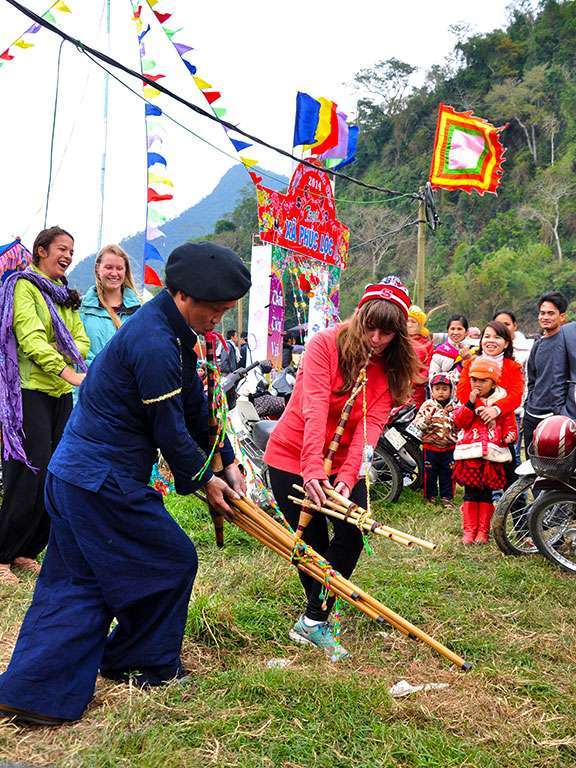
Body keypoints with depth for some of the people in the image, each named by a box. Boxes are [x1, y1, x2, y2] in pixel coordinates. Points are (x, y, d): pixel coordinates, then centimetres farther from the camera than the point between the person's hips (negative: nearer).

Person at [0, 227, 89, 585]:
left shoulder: (65, 293, 19)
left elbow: (81, 340, 13)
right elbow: (31, 338, -18)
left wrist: (61, 352, -10)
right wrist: (70, 373, -29)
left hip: (61, 393, 8)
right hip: (30, 391, -8)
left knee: (56, 474, 7)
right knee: (29, 475, -10)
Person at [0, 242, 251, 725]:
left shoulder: (169, 330, 12)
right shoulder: (155, 345, -22)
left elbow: (196, 407, 18)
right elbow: (170, 431, -17)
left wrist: (227, 463, 18)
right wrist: (203, 480, -2)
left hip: (75, 476, 10)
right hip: (105, 482, -10)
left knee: (77, 585, 14)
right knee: (170, 561, 7)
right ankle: (144, 664, 25)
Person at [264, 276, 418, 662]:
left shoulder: (392, 369, -5)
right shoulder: (325, 344, -17)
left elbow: (370, 426, -18)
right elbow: (314, 409, -29)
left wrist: (347, 477, -33)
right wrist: (313, 469, -41)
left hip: (345, 464, 4)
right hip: (293, 457, -4)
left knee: (351, 538, -11)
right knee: (314, 543, -1)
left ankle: (313, 621, 4)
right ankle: (316, 620, 23)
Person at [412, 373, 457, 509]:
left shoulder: (454, 407, 3)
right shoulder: (427, 405, -4)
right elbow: (417, 423, -8)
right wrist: (426, 421, -26)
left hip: (449, 448, 2)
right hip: (430, 447, -2)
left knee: (448, 473, 7)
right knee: (430, 473, 6)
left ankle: (446, 498, 18)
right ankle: (430, 497, 20)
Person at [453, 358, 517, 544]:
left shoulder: (502, 401, 5)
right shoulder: (467, 400, 7)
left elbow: (509, 425, 8)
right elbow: (459, 421, -5)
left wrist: (509, 436, -13)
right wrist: (470, 403, -14)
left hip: (493, 454, 0)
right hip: (470, 453, 0)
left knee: (486, 494, 5)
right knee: (470, 493, 2)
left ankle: (482, 532, 11)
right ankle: (469, 531, 8)